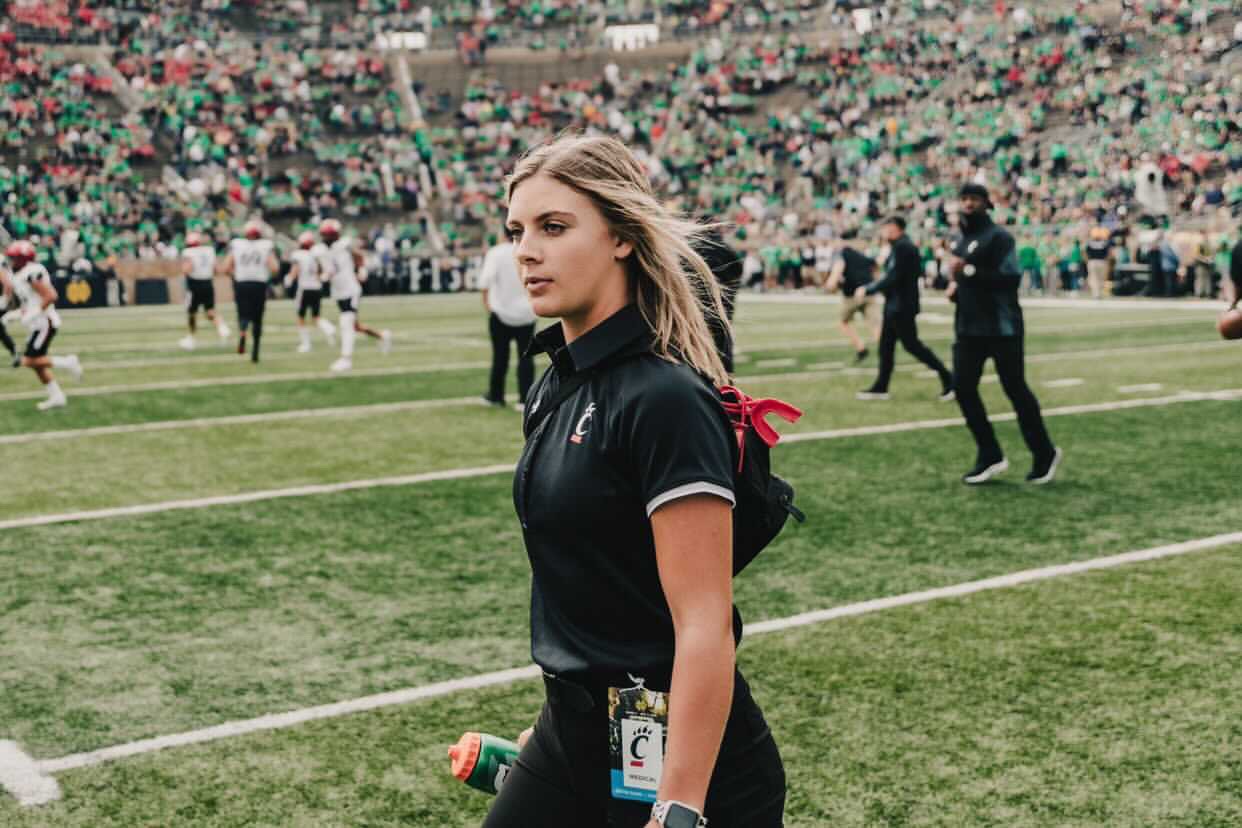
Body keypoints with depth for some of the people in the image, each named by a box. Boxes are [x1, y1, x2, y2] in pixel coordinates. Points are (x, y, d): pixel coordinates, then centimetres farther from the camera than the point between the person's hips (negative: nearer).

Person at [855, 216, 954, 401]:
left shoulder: (901, 247, -18)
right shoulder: (907, 245, 13)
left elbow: (892, 279, -22)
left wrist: (867, 290, -14)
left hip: (901, 306, -10)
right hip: (895, 305, 10)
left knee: (911, 344, -6)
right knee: (886, 345, 12)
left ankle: (948, 379, -1)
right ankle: (880, 387, 18)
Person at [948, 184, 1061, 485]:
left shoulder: (998, 237, -9)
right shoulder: (960, 240, 16)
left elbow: (1011, 277, -20)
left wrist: (969, 271, -23)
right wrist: (955, 285, 8)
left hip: (1001, 327, -7)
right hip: (969, 328, 7)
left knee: (1015, 389, -1)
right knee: (963, 387, -2)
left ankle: (1045, 455, 15)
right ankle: (990, 456, 9)